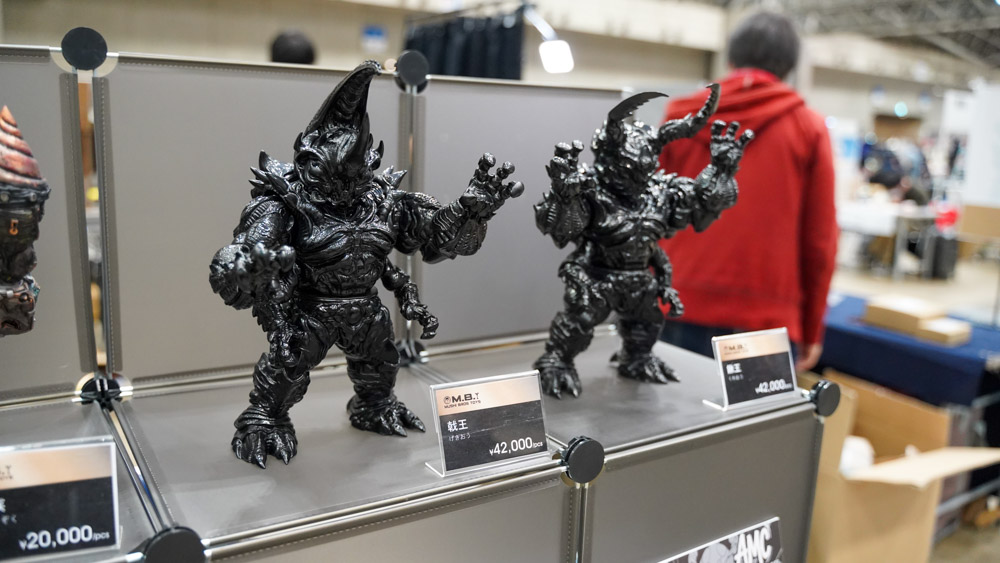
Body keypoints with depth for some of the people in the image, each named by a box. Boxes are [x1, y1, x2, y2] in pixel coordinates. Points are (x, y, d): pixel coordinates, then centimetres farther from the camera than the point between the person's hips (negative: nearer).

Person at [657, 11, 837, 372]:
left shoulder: (680, 117, 8)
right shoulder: (809, 128, 4)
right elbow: (820, 240, 3)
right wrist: (811, 330, 13)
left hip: (679, 315, 2)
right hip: (764, 324, -1)